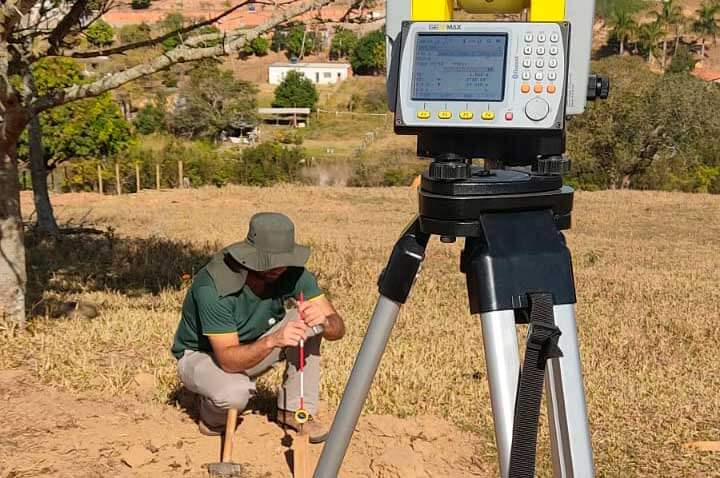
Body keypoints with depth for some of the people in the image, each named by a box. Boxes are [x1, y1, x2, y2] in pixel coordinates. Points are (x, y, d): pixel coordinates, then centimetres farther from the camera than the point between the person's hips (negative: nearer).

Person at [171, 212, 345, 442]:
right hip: (201, 354, -5)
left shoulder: (293, 273, -19)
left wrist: (323, 320, -43)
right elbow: (228, 359, -36)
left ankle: (295, 409, -7)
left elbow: (338, 328, -19)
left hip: (252, 350, 5)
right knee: (235, 393, -38)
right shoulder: (213, 287, -34)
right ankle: (213, 414, 0)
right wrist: (272, 341, -53)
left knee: (308, 321, -19)